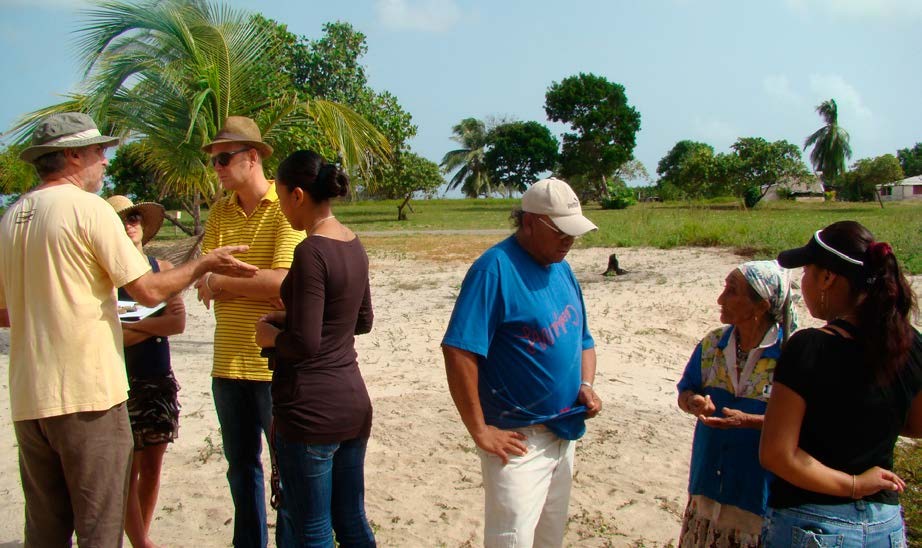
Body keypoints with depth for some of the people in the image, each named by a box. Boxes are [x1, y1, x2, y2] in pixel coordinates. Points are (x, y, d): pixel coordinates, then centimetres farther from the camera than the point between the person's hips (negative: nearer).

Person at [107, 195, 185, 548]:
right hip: (121, 382, -4)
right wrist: (154, 326, -15)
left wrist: (129, 325, -11)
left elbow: (178, 321, -7)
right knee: (129, 470, 1)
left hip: (160, 380, 4)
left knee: (152, 468, 12)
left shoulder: (162, 267, 5)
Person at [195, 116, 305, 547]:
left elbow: (281, 281, -20)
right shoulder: (220, 212, 9)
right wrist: (255, 282, -15)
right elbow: (204, 283, 1)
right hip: (228, 362, 7)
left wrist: (221, 281, -9)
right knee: (241, 466, 19)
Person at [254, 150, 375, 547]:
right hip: (353, 402, 8)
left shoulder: (311, 252, -19)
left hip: (311, 410, -8)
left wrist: (270, 335, -2)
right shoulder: (353, 245, 6)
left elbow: (305, 344, -22)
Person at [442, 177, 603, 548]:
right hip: (518, 440, -8)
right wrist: (479, 431, -21)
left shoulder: (562, 269, 8)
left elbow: (583, 340, 18)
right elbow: (458, 352, -24)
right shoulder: (495, 268, -17)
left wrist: (586, 385, -1)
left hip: (565, 434, 8)